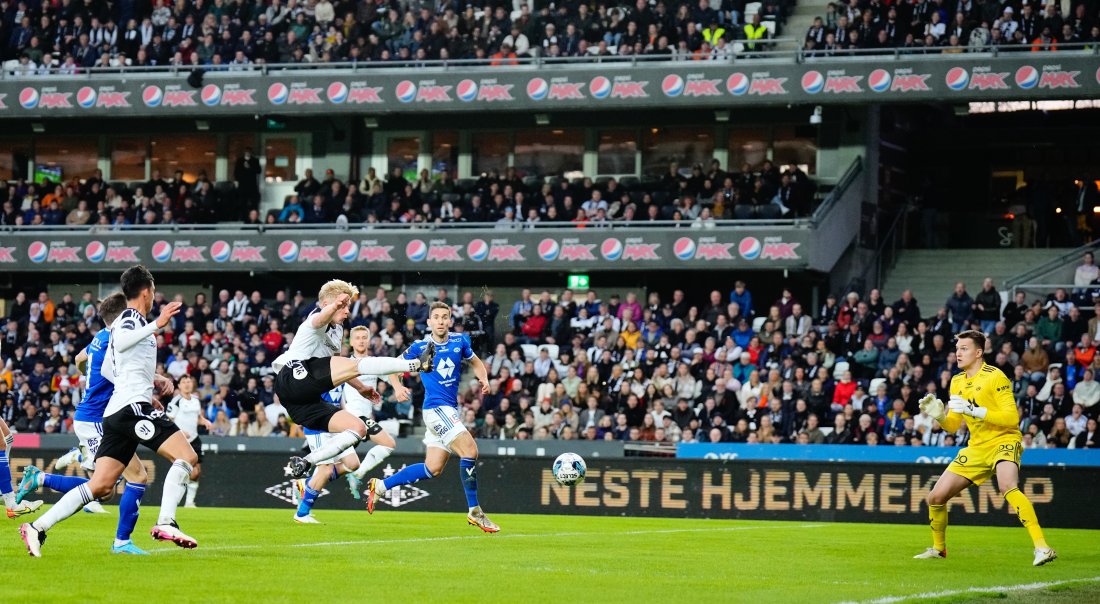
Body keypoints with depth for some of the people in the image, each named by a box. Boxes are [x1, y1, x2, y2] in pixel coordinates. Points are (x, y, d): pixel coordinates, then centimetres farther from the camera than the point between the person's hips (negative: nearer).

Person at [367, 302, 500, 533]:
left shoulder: (460, 341, 4)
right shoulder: (420, 347, -7)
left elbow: (476, 362, 20)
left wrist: (483, 378, -1)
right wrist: (397, 387, -16)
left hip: (451, 410, 7)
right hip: (436, 408, -7)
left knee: (433, 469, 10)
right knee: (469, 450, -21)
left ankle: (380, 486, 22)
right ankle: (474, 511, -14)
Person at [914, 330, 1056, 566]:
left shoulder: (995, 377, -12)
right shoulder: (957, 382, 10)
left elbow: (1012, 418, -21)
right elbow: (952, 425, 17)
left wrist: (974, 410, -27)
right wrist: (938, 415, -5)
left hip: (1004, 441, -7)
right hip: (977, 447, 7)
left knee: (1008, 487, -36)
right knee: (936, 496, 4)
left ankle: (1042, 547, -37)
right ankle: (938, 548, 30)